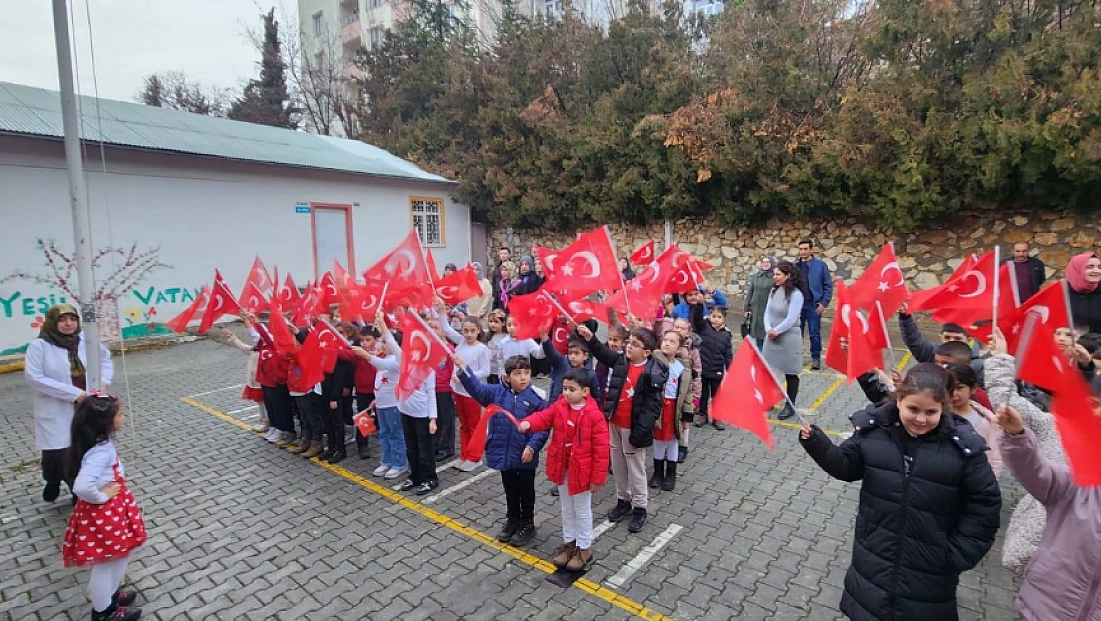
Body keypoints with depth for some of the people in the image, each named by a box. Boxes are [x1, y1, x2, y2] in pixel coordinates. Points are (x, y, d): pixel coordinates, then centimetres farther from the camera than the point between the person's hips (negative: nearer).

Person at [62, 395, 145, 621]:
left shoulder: (102, 443, -2)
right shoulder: (100, 452, -32)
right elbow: (82, 487, -40)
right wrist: (102, 497, -24)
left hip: (113, 511, 9)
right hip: (103, 514, -9)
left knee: (120, 555, 27)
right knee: (104, 564, 13)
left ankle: (111, 594, 49)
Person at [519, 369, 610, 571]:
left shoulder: (594, 415, -21)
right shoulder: (558, 407, -4)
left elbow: (601, 448, -18)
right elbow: (544, 417, -11)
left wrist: (598, 477, -15)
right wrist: (528, 423, -35)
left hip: (581, 471, -5)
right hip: (561, 469, 5)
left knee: (582, 510, 13)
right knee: (566, 508, 22)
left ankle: (584, 549, 32)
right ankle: (569, 542, 41)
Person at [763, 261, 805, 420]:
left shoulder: (795, 294, -16)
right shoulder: (774, 291, 5)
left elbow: (791, 319, -18)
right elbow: (768, 312, 3)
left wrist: (776, 331, -12)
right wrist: (768, 329, -12)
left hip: (789, 338, -6)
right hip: (772, 337, 6)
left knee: (790, 373, 7)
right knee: (768, 370, 11)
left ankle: (790, 406, 19)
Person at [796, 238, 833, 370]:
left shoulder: (821, 265, -1)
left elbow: (828, 286, 0)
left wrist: (824, 303, -7)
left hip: (813, 305, -2)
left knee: (815, 334, 4)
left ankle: (816, 358, 16)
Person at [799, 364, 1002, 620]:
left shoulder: (963, 446, -16)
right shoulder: (873, 429, -12)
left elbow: (985, 503, -6)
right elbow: (847, 466, -1)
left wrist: (958, 554, -8)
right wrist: (817, 444, -19)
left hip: (929, 568, -1)